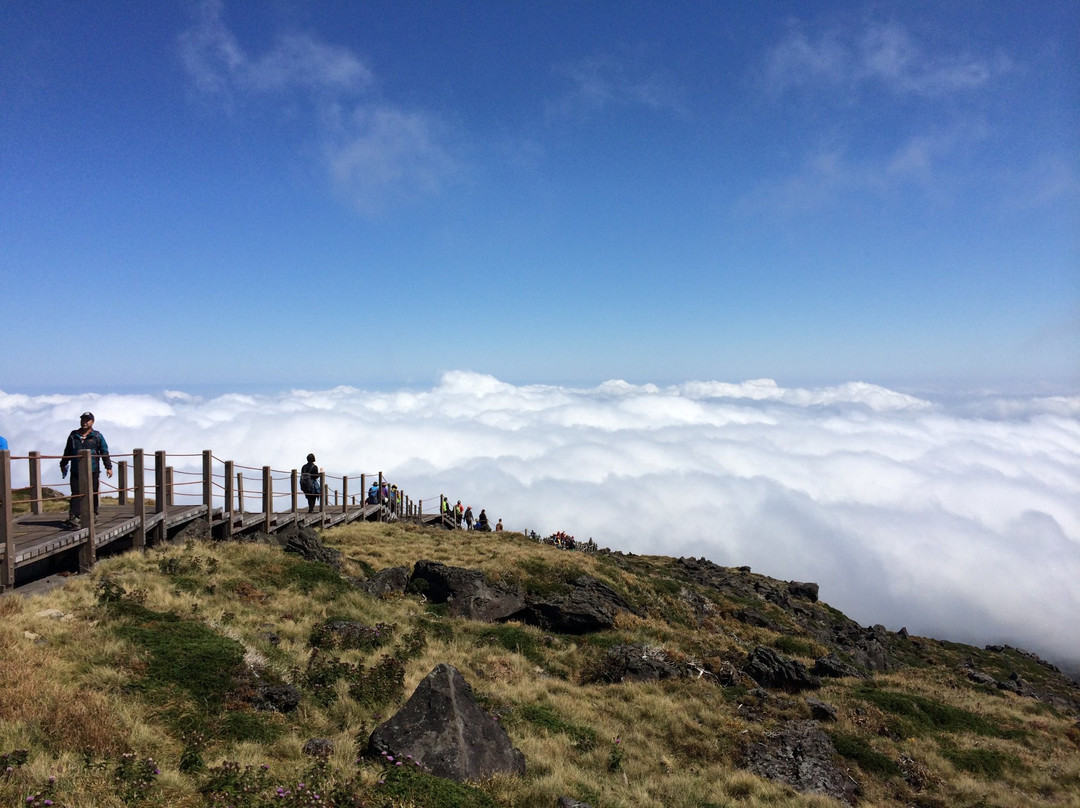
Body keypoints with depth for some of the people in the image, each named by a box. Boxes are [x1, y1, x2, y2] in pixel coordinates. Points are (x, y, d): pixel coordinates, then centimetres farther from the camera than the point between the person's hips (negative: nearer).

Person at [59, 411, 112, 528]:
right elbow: (67, 452, 24)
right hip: (76, 472, 2)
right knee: (76, 494, -4)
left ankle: (93, 515, 17)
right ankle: (73, 517, -7)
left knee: (93, 494, 4)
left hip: (93, 471, -2)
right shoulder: (73, 436, 13)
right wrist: (63, 464, 27)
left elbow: (104, 452, 3)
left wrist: (108, 467, -1)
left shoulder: (97, 436, 4)